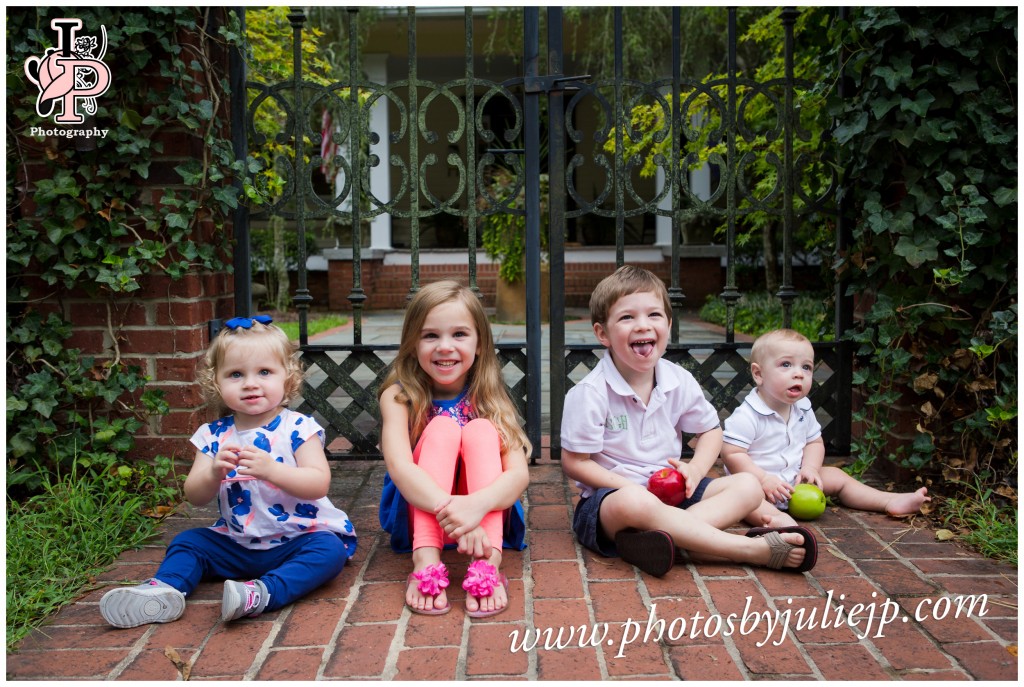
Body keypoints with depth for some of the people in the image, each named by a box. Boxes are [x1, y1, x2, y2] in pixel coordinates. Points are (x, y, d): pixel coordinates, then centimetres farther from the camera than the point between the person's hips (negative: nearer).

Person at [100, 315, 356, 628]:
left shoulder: (297, 428, -11)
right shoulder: (213, 435, 1)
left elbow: (319, 483, -22)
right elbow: (195, 496, -3)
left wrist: (271, 469, -37)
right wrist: (213, 472, -26)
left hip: (297, 539, -5)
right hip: (238, 544, 5)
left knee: (329, 548, -31)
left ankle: (263, 593, -46)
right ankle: (164, 589, -21)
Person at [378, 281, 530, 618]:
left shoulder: (490, 399, -9)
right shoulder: (399, 397, -12)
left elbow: (519, 473, -22)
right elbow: (399, 467, -28)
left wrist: (476, 505, -44)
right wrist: (449, 510, -47)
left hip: (485, 516, 1)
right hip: (418, 515, -1)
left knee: (480, 430, -25)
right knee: (442, 427, -25)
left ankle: (487, 564, -39)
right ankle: (426, 561, -38)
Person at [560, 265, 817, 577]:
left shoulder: (679, 382, -1)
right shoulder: (590, 393, -16)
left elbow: (710, 430, 14)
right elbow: (574, 462, -13)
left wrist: (695, 470, -7)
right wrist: (636, 488, -20)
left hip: (670, 492, 6)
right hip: (607, 498, -6)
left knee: (747, 486, -8)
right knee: (634, 503, -40)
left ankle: (666, 534, -35)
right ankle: (755, 549, -34)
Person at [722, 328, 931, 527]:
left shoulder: (803, 409, 4)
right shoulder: (747, 416, -20)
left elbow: (814, 442, 13)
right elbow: (731, 454, -21)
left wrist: (810, 467, -7)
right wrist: (763, 479, -27)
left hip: (794, 481, 8)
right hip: (757, 482, -8)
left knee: (836, 477, 7)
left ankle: (890, 502, 13)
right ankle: (776, 518, -66)